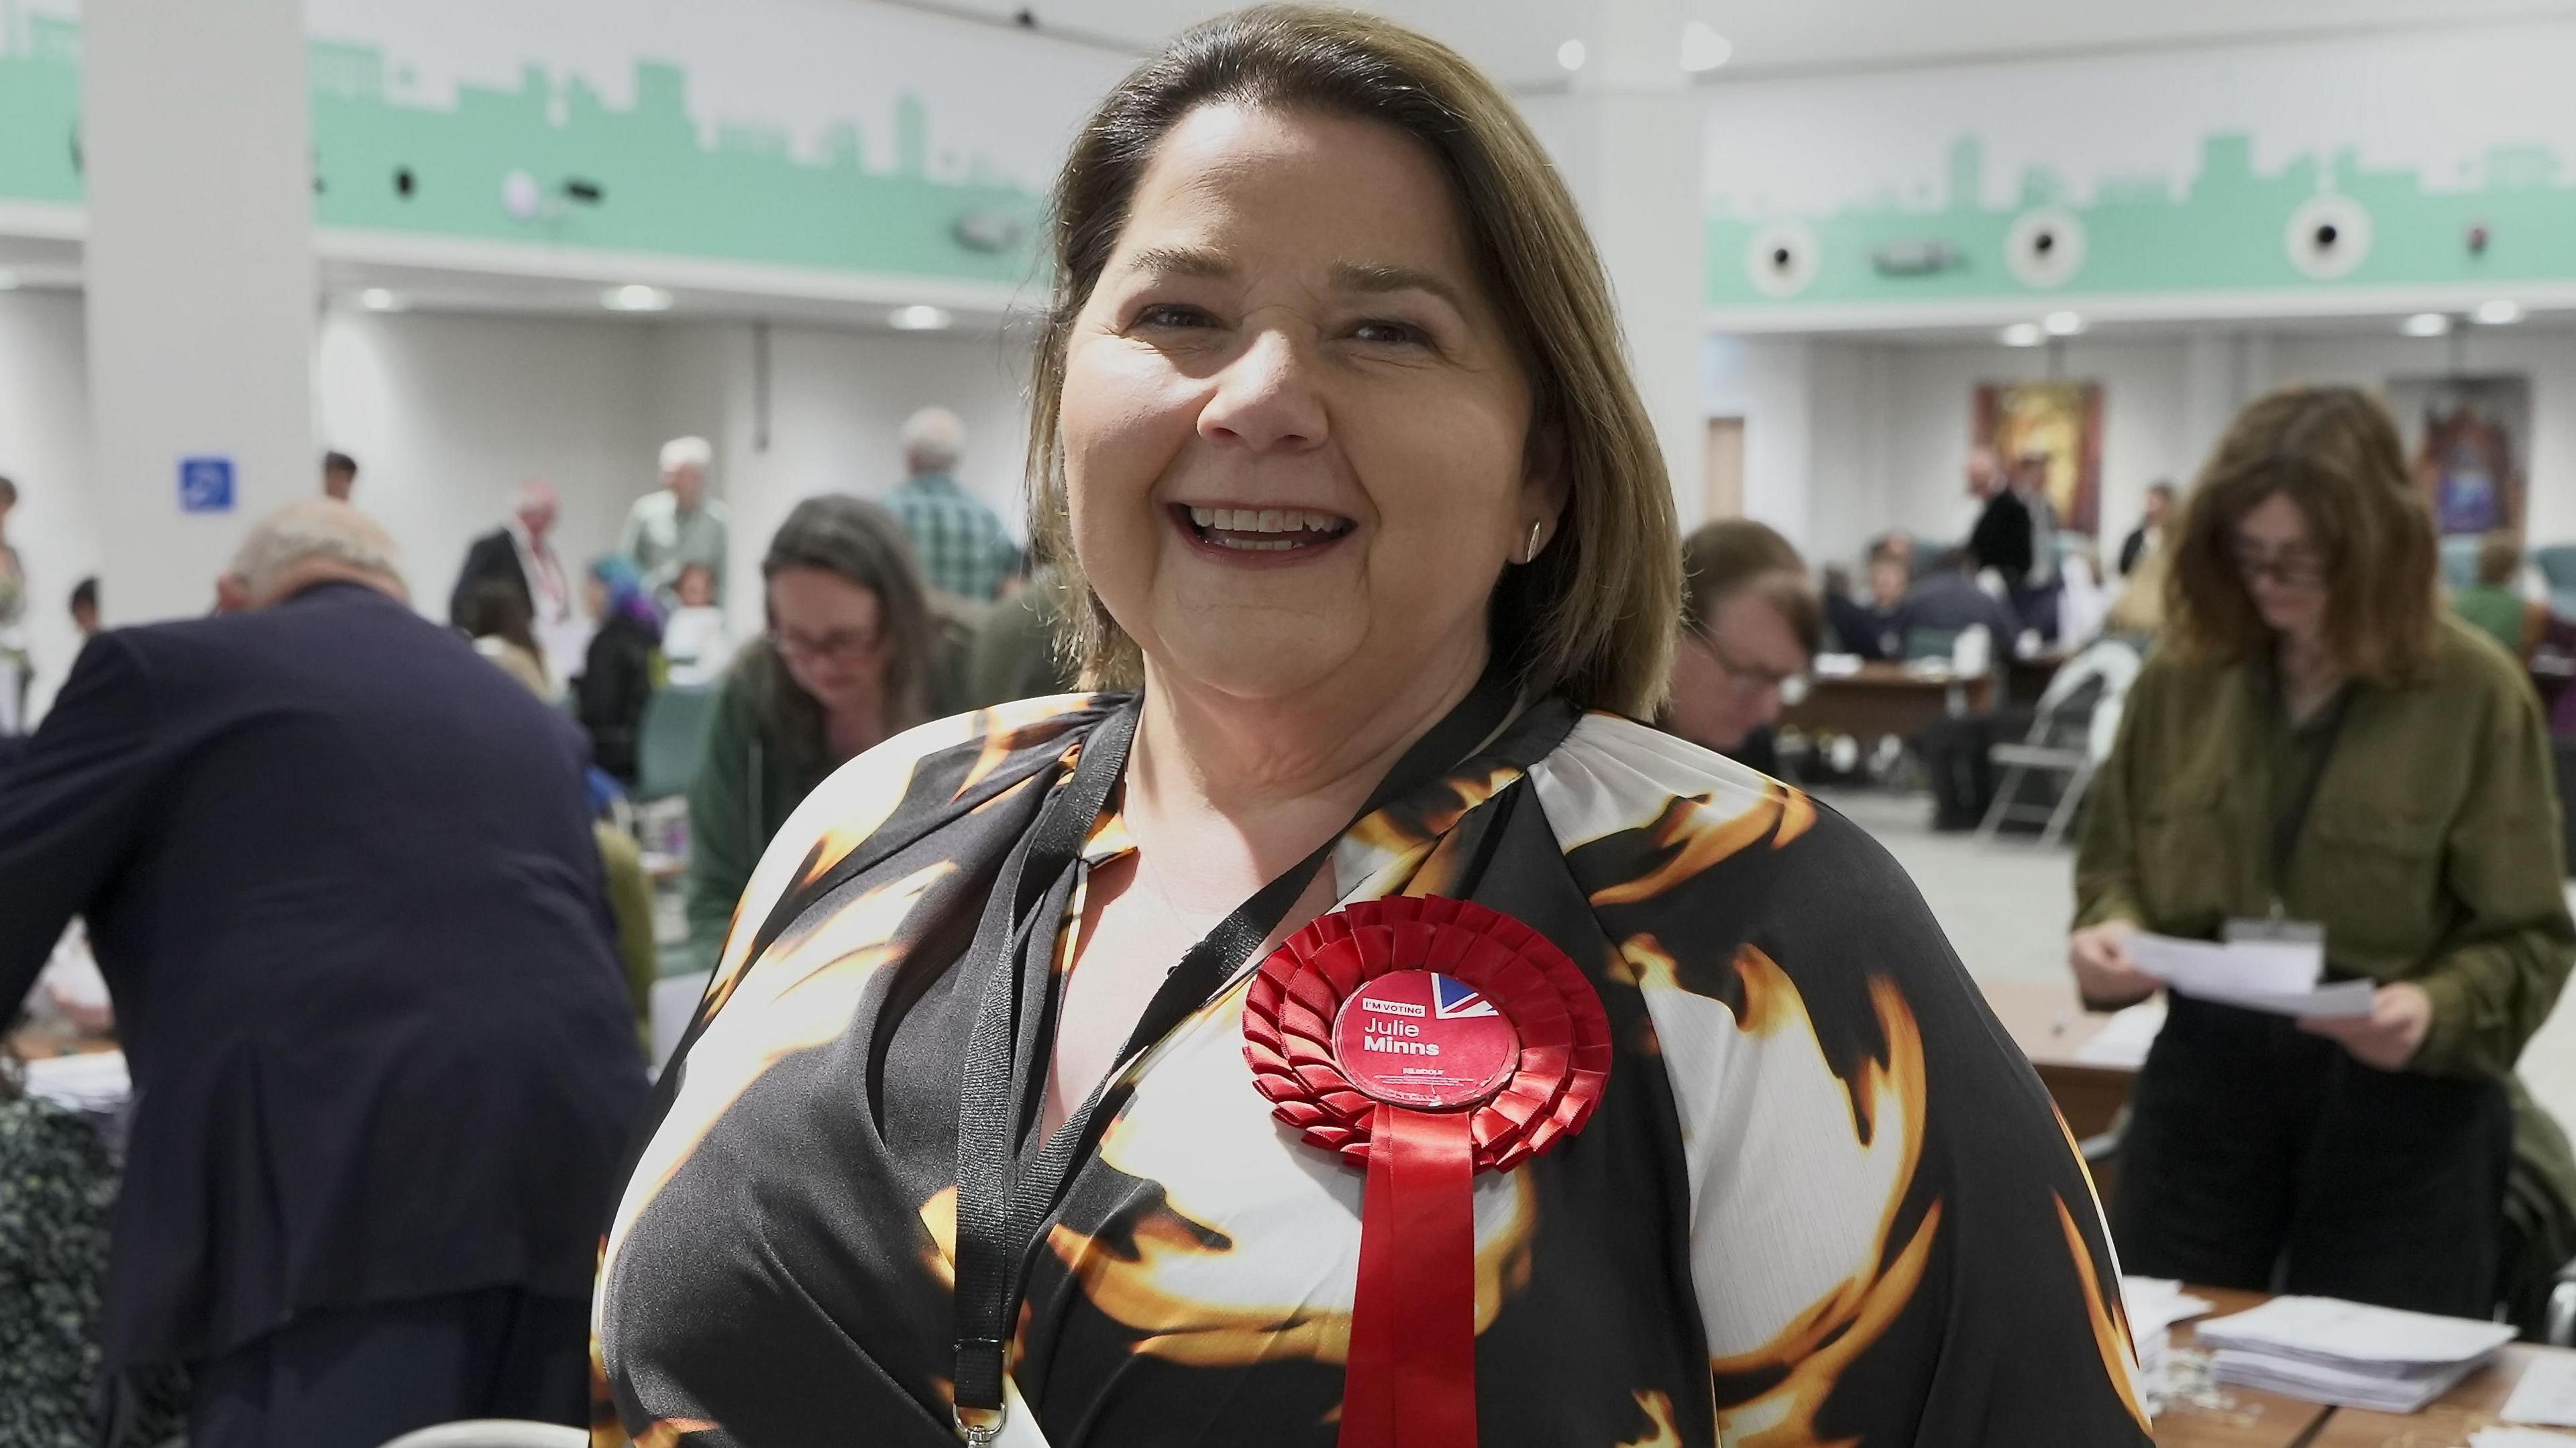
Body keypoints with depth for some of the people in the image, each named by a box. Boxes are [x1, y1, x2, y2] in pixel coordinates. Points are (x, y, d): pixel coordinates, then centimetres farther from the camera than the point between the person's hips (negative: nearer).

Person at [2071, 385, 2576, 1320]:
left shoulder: (2475, 694, -9)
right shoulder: (2183, 676, -1)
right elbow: (2111, 863, 10)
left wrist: (2437, 1011, -26)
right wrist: (2112, 931, -12)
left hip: (2403, 1108, -2)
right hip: (2206, 1081, 3)